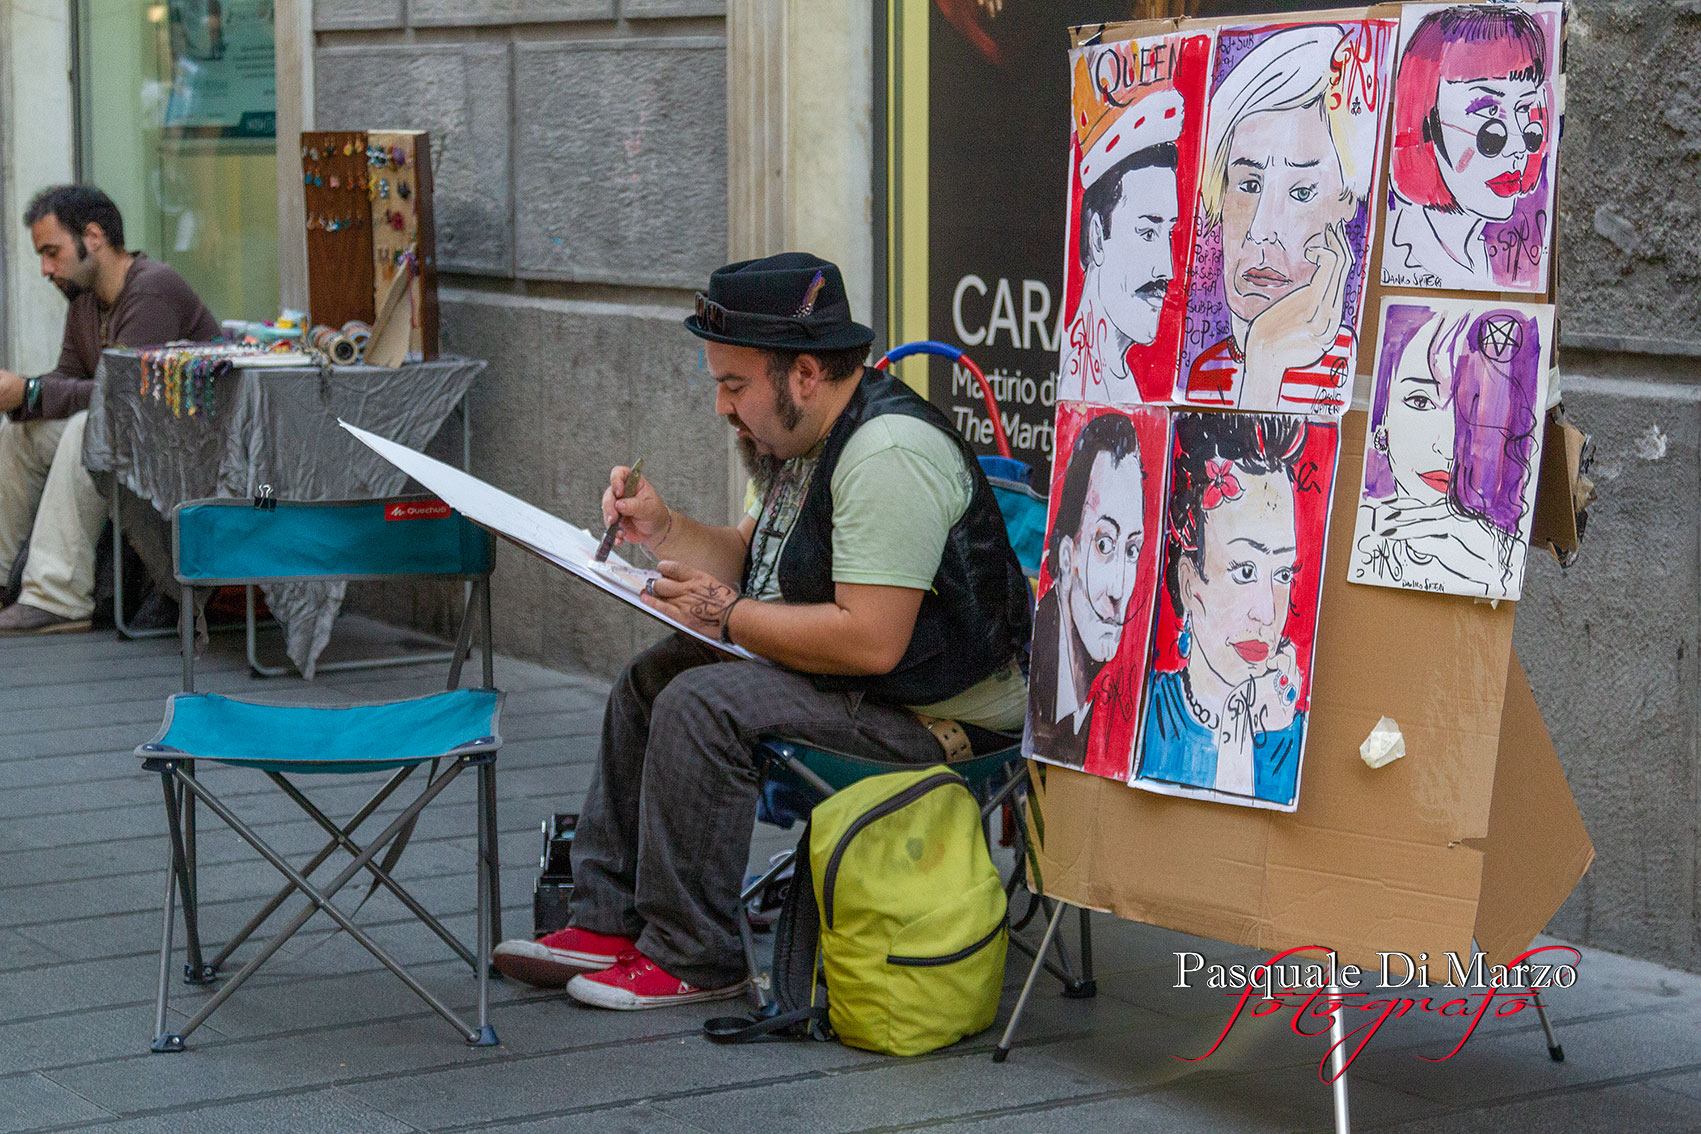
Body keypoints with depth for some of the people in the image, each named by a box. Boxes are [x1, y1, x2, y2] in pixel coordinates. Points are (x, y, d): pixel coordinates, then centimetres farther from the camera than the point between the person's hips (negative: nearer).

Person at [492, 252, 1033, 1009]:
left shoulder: (888, 452, -25)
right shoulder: (795, 436, 7)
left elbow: (870, 642, -30)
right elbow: (754, 564, 18)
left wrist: (725, 614, -20)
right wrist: (663, 529, 1)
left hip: (929, 709, -11)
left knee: (702, 706, -23)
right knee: (652, 676, 12)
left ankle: (691, 959, -11)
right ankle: (607, 923, 13)